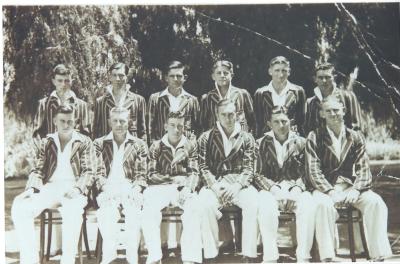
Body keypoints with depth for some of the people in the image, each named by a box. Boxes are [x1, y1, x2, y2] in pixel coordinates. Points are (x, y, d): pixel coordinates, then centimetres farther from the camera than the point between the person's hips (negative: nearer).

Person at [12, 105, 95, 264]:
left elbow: (88, 172, 3)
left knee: (73, 212, -40)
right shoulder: (47, 142, 20)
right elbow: (38, 170, 13)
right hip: (49, 188, 3)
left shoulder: (84, 142, 12)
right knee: (19, 208, -27)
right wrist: (31, 188, -8)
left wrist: (77, 188, -18)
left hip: (73, 189, -3)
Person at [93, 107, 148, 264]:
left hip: (130, 190, 0)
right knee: (108, 212, -35)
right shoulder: (100, 143, 18)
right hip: (108, 190, 0)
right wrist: (106, 188, -12)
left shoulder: (139, 145, 18)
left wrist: (134, 190, -10)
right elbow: (98, 173, 7)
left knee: (134, 213, -34)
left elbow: (141, 175, 10)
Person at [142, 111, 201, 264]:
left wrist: (189, 188, -17)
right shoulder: (156, 146, 12)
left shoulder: (190, 146, 14)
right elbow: (152, 175, 5)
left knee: (193, 206, -33)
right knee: (149, 207, -33)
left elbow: (194, 173, 5)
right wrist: (175, 179, -7)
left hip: (183, 188, 0)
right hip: (160, 188, 0)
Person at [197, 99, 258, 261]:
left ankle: (249, 254, -23)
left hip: (239, 183, 1)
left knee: (253, 202, -31)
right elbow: (203, 167, 2)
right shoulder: (206, 138, 9)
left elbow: (248, 168, 3)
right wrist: (214, 186, -15)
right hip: (214, 183, 0)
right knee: (206, 204, -33)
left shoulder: (246, 138, 11)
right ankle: (210, 254, -23)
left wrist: (237, 185, -15)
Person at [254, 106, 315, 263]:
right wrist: (275, 189, -15)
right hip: (271, 189, -1)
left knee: (308, 205, -32)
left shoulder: (301, 142, 9)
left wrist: (296, 189, -14)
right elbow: (258, 175, 2)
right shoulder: (262, 143, 7)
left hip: (295, 189, 1)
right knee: (266, 206, -35)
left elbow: (305, 173, 5)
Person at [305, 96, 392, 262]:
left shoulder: (356, 137, 11)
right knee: (323, 204, -36)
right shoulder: (315, 137, 4)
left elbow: (363, 169, 4)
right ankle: (327, 257, -31)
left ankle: (378, 255, -19)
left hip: (351, 188, 3)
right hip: (325, 189, -2)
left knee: (376, 202, -25)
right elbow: (313, 170, -5)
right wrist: (330, 191, -20)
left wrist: (356, 189, -15)